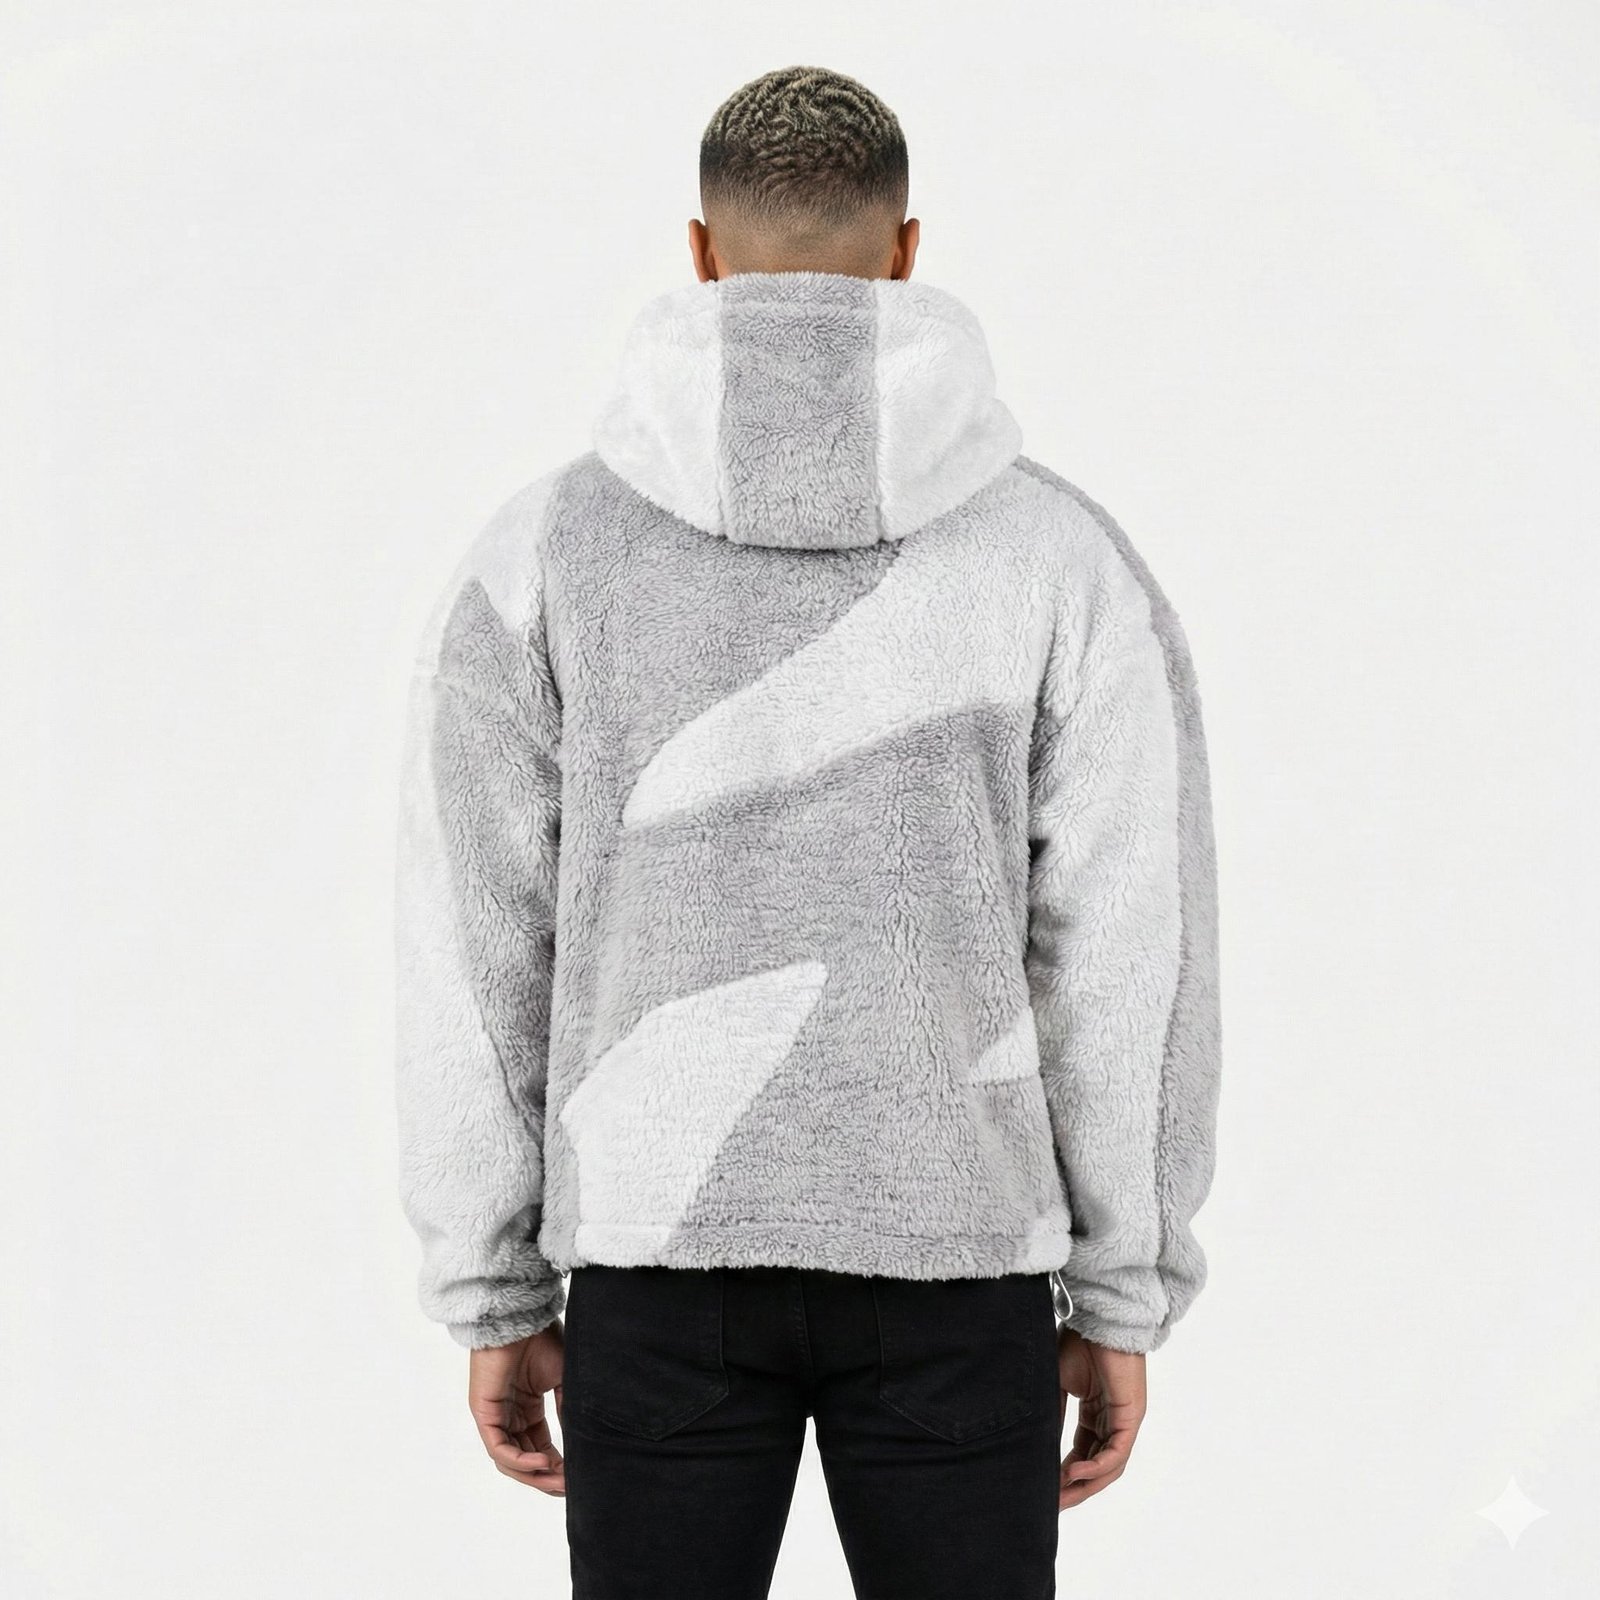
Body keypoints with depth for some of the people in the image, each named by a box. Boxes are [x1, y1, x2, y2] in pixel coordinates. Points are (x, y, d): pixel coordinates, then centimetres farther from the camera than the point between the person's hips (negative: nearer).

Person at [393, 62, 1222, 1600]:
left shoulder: (539, 547, -3)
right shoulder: (1062, 549, -4)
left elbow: (475, 955, -3)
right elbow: (1136, 957, -5)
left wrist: (495, 1300, 7)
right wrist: (1122, 1303, 5)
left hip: (665, 1248, 1)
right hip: (947, 1255, 0)